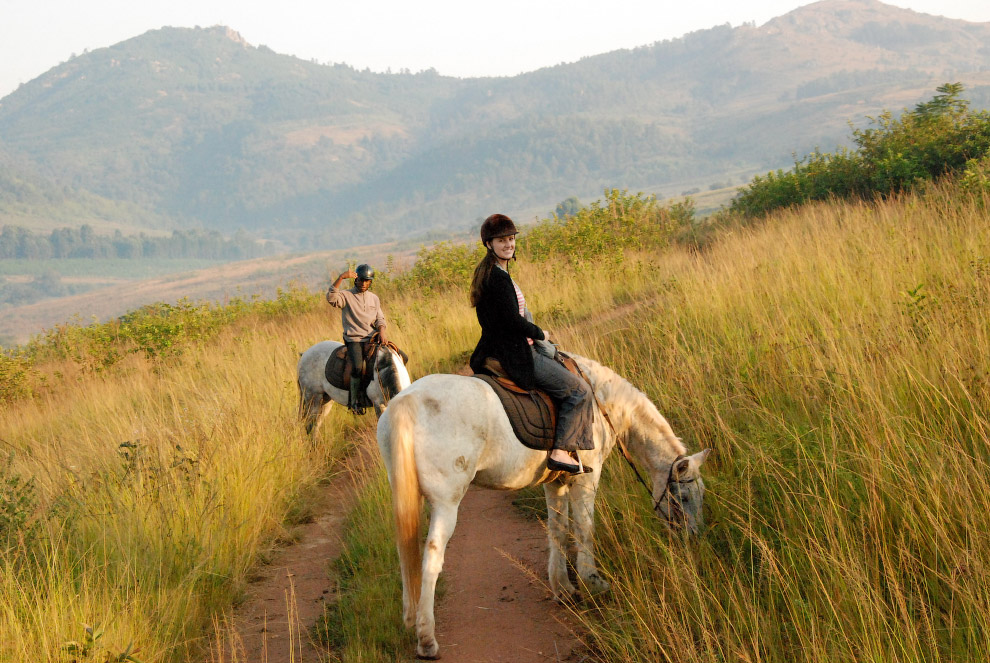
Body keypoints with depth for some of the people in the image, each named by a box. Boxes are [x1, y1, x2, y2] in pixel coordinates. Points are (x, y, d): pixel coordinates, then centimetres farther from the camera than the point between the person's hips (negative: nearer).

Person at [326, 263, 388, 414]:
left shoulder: (374, 298, 16)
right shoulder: (346, 296, 1)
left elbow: (380, 319, 13)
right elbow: (331, 298, -20)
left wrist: (382, 331, -8)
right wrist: (341, 278, -25)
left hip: (372, 338, 5)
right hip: (353, 339, -5)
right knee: (358, 367, -29)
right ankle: (355, 402, -16)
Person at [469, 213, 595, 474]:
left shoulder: (485, 273, 10)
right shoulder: (499, 277, -21)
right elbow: (513, 321, -24)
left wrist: (532, 334, 15)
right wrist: (540, 334, -7)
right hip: (515, 353, -11)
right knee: (579, 391, -2)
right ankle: (560, 451, -7)